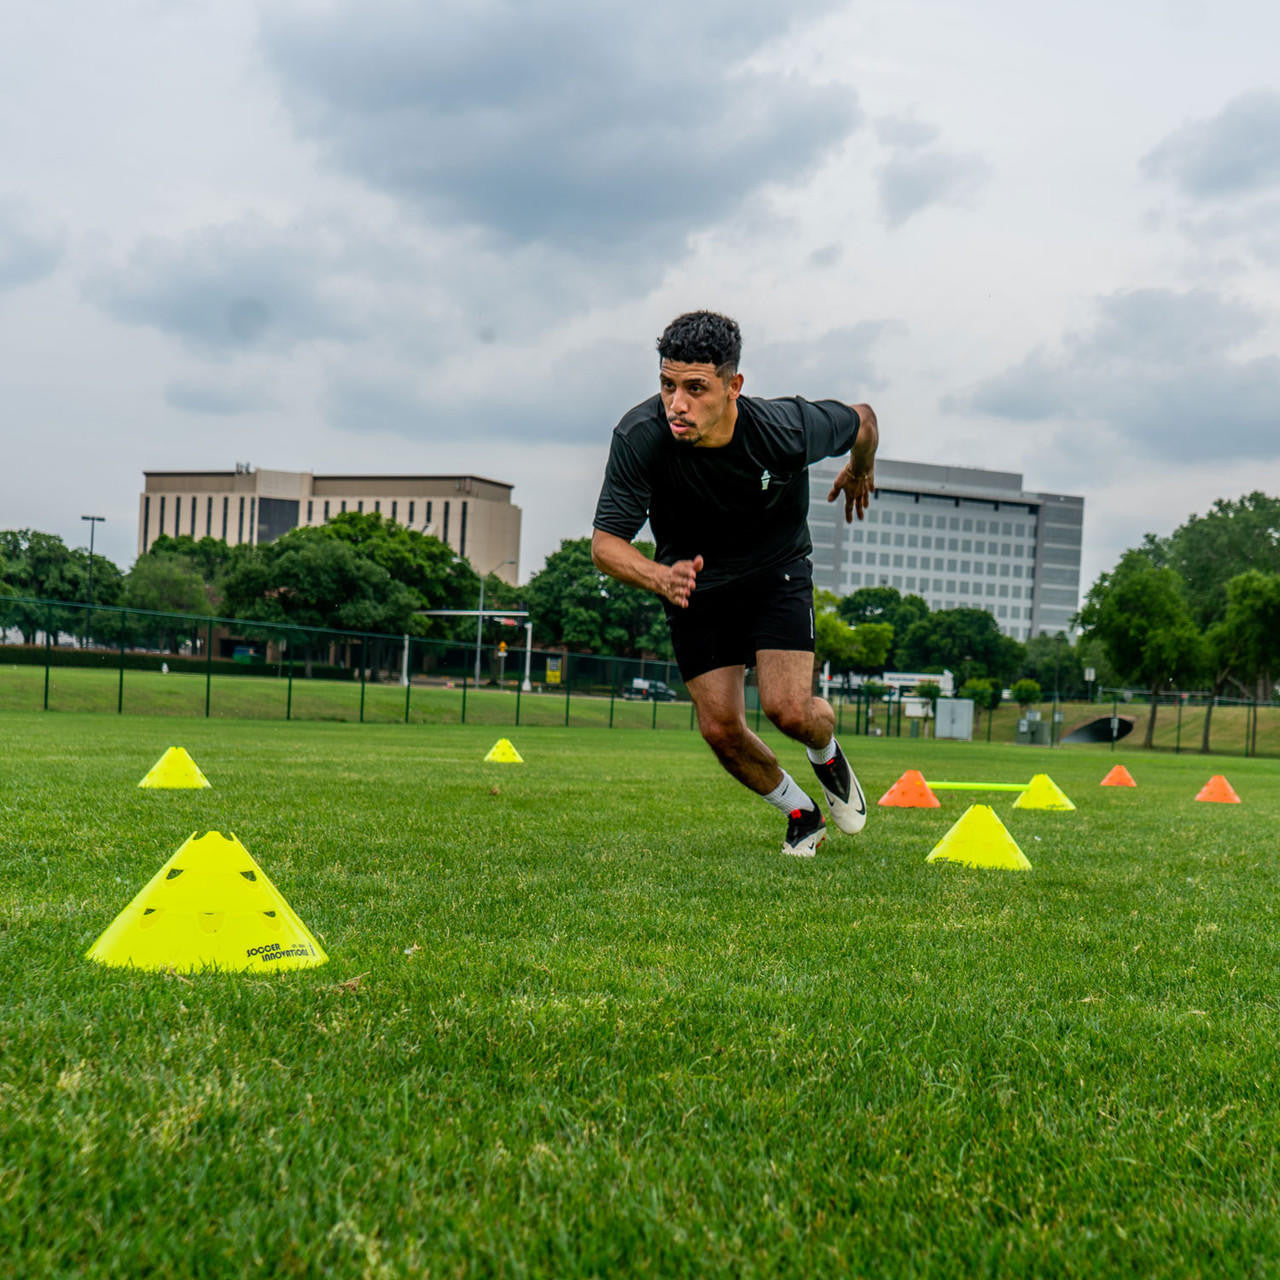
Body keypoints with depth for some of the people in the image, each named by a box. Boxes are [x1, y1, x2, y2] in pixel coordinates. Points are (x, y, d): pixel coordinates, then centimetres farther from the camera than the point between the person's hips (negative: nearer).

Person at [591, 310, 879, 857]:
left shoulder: (787, 428, -30)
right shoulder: (639, 437, -29)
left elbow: (862, 421, -7)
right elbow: (605, 543, -24)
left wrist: (860, 472, 16)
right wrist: (660, 577, -45)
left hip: (776, 571, -1)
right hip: (694, 582, 2)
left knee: (789, 710, -17)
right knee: (721, 729, -4)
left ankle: (827, 754, 22)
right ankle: (801, 812, 25)